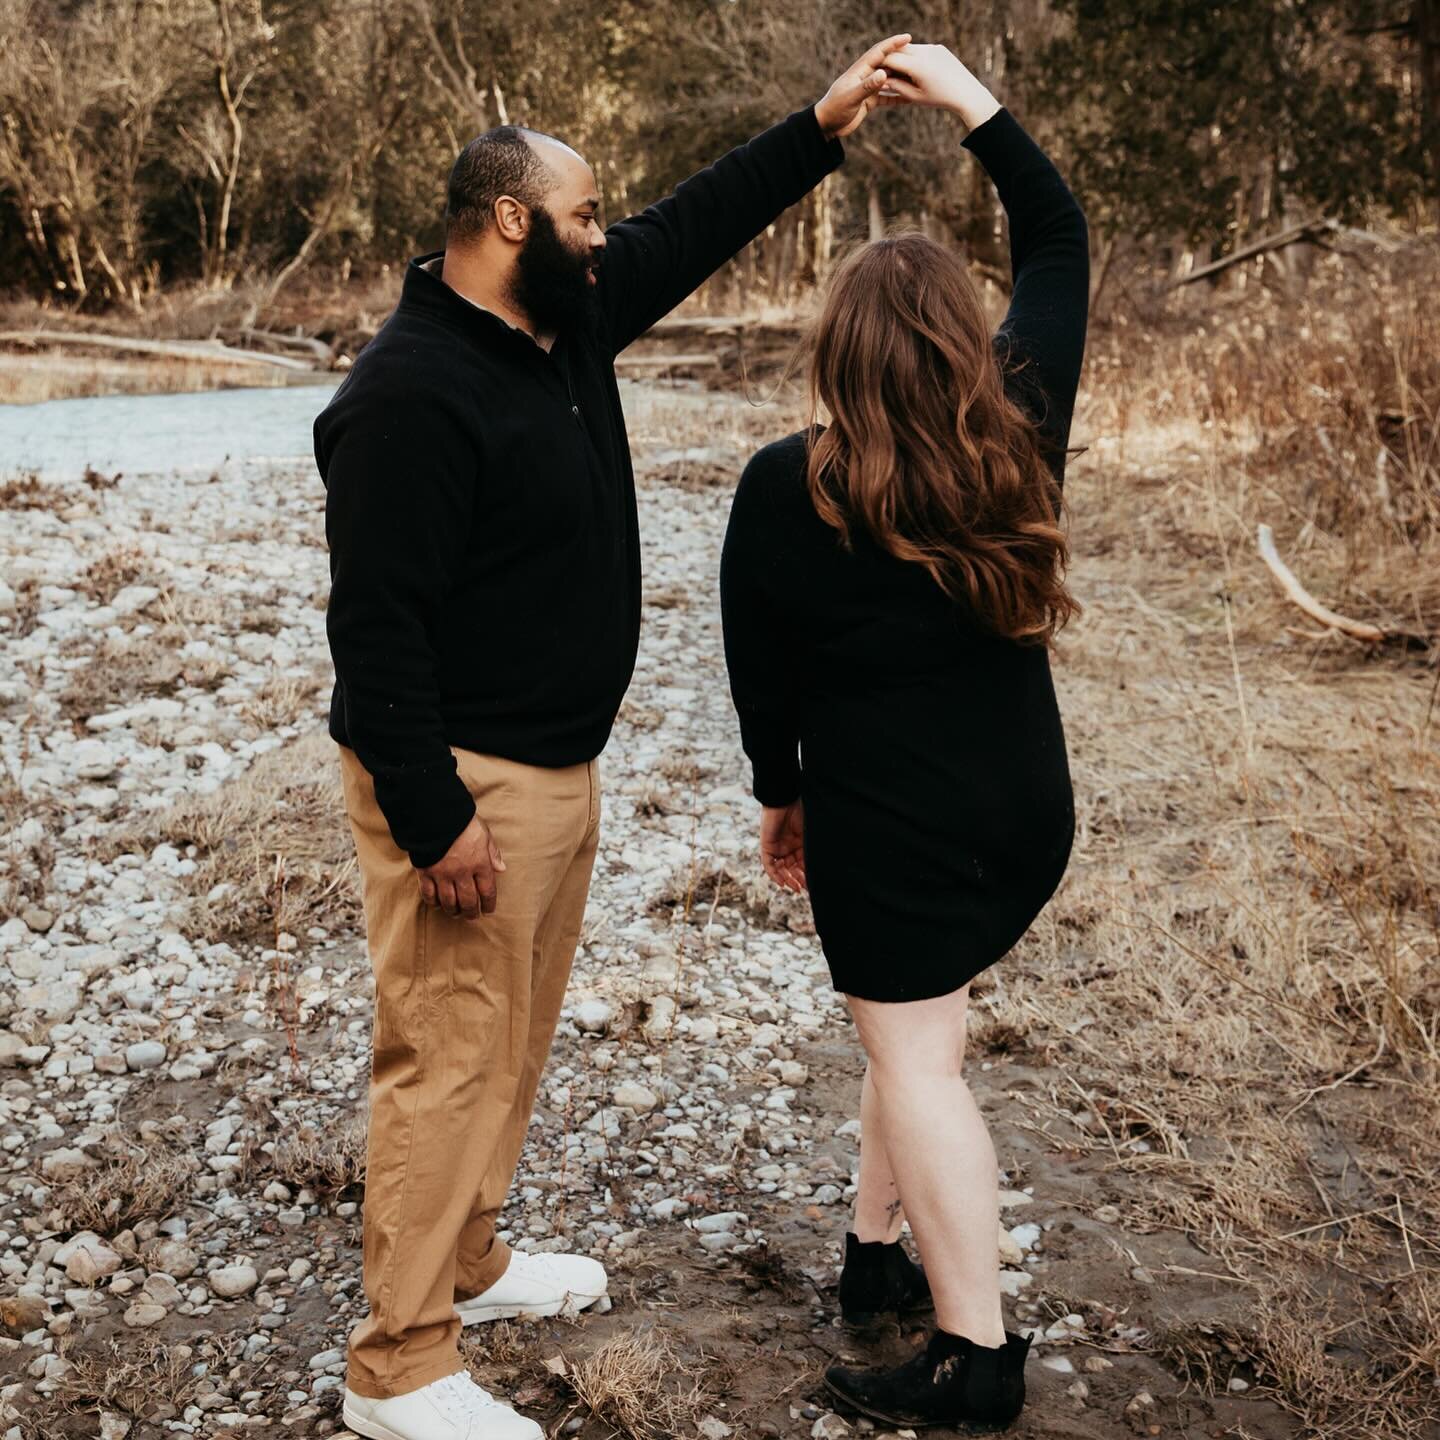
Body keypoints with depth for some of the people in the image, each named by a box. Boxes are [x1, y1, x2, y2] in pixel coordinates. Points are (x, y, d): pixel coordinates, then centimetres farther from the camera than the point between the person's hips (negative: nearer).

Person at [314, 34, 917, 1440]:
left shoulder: (569, 323, 7)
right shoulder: (410, 394, -22)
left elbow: (690, 230, 20)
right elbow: (376, 622, -24)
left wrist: (820, 128, 16)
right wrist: (433, 817, -25)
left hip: (557, 764, 10)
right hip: (463, 782, -10)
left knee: (516, 1039, 20)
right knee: (451, 1057, -3)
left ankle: (466, 1259, 38)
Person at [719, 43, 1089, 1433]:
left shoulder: (787, 485, -13)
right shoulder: (1019, 435, -4)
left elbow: (758, 662, -5)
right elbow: (1060, 243, 10)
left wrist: (780, 792, 10)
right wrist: (971, 98, 14)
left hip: (887, 816, -5)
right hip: (1025, 800, 5)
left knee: (913, 1059, 4)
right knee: (916, 1028, 22)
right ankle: (880, 1251, 33)